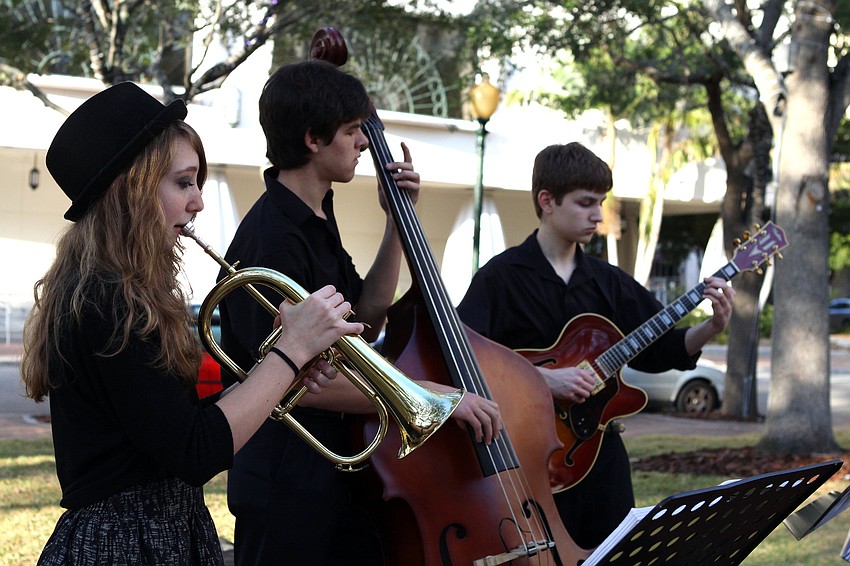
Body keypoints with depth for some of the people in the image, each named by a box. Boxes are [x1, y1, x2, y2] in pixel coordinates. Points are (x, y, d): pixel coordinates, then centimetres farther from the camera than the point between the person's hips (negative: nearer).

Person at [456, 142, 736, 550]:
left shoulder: (607, 281, 10)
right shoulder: (502, 276, -8)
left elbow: (657, 350, 12)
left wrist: (712, 327, -4)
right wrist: (542, 377, -25)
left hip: (601, 451, 6)